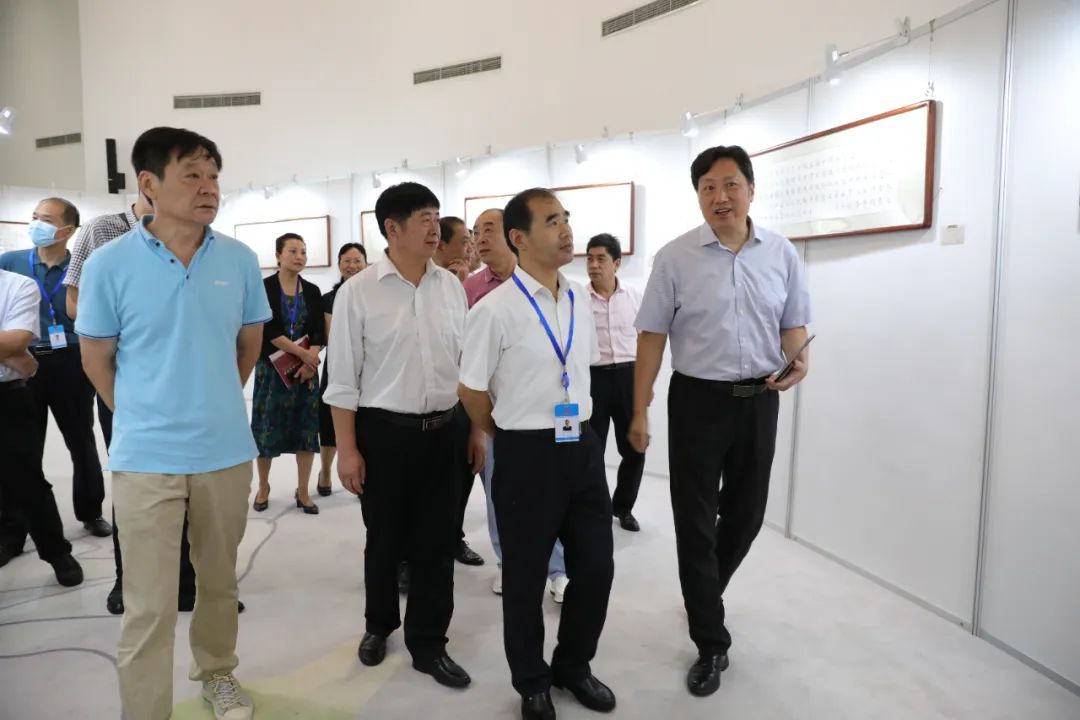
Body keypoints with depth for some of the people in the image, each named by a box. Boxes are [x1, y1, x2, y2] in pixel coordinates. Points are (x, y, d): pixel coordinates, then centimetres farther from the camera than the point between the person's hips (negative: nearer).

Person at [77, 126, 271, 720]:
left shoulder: (240, 260, -1)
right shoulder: (108, 264, -8)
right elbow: (96, 359, 2)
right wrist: (141, 418, 7)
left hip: (227, 450, 3)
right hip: (146, 456, -3)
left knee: (219, 580, 19)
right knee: (149, 605, 4)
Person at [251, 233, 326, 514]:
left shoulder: (312, 291, 7)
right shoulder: (264, 287, -3)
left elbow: (319, 332, 1)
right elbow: (267, 330, -12)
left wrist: (310, 362, -14)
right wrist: (302, 353, -16)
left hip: (306, 369, 3)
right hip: (272, 367, -3)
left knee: (307, 427, 3)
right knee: (267, 427, 3)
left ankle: (302, 491, 14)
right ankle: (263, 487, 22)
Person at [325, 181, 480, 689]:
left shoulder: (451, 286, 3)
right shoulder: (358, 292, -8)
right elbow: (343, 378, -5)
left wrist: (476, 429, 9)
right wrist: (347, 449, -7)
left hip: (444, 431, 3)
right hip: (384, 433, -3)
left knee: (437, 543, 10)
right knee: (385, 541, 15)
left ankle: (428, 644, 29)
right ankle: (379, 625, 42)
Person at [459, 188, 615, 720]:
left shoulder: (579, 300, 5)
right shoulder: (495, 309, -15)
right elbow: (471, 391, -6)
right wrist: (513, 439, 6)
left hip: (583, 446, 6)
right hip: (528, 455, -5)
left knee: (596, 566, 15)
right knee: (525, 577, 12)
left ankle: (573, 665, 41)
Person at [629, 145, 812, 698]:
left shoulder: (782, 253, 2)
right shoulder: (675, 257, -5)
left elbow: (793, 323, 9)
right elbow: (653, 335, -4)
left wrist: (799, 360, -14)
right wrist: (639, 411, -5)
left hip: (759, 400, 3)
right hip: (697, 399, -3)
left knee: (746, 514, 15)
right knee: (696, 521, 2)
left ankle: (706, 594, 44)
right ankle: (711, 644, 18)